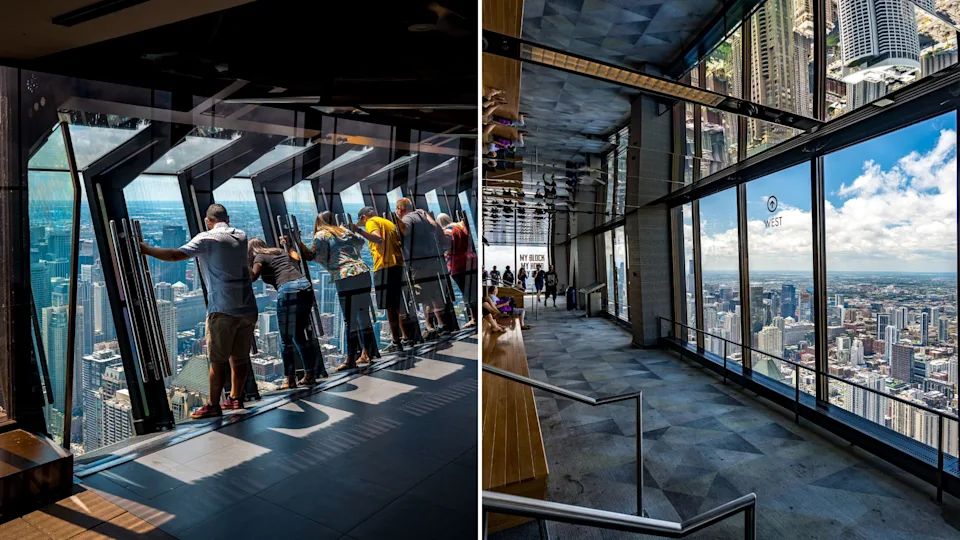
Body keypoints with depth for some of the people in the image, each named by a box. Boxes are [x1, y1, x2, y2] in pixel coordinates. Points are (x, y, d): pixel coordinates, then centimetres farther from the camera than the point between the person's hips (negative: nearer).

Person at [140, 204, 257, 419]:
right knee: (240, 357, 14)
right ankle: (236, 398, 25)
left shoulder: (207, 239, -4)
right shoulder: (241, 236, 13)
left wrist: (147, 249, 0)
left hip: (223, 309, -6)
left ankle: (213, 405, 10)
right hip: (247, 308, 6)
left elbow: (176, 255, -14)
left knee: (217, 360, 3)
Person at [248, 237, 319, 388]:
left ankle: (290, 379, 6)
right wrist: (289, 245, 54)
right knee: (299, 334, 16)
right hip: (305, 285, 7)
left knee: (285, 339, 4)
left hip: (288, 290, -7)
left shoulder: (259, 258, 9)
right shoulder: (280, 251, 26)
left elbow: (252, 277, -7)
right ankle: (309, 374, 18)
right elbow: (296, 258, 42)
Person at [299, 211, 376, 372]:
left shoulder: (321, 235, 4)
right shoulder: (344, 231, 20)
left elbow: (312, 256, -7)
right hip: (363, 273, 6)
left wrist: (299, 243, -4)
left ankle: (350, 359, 6)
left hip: (346, 279, -6)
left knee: (349, 320, -1)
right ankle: (365, 354, 22)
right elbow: (360, 242, 33)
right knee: (363, 315, 14)